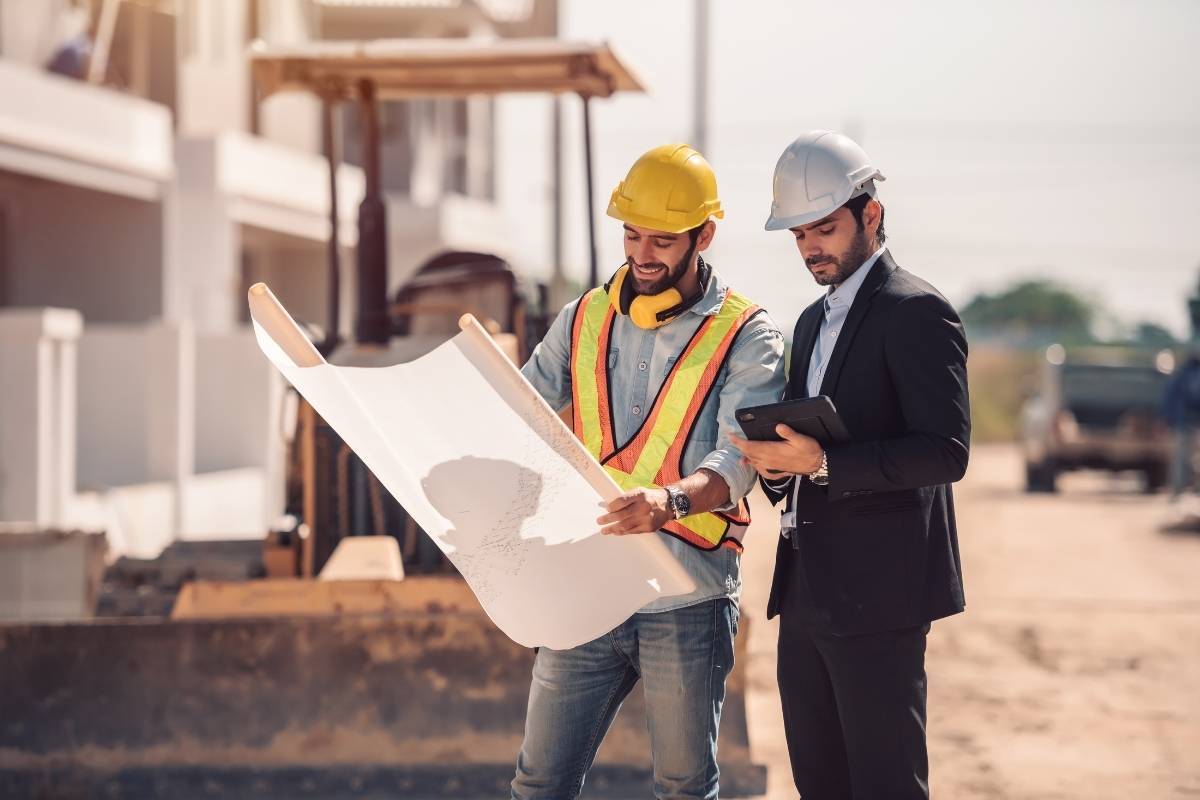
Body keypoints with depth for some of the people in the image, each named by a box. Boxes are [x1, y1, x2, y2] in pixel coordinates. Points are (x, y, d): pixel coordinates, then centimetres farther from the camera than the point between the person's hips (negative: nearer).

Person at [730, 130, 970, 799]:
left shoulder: (917, 312, -10)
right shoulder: (815, 321, 19)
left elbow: (946, 452, -19)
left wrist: (823, 463, -24)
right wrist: (778, 463, 3)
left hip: (876, 593, -9)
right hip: (808, 591, 9)